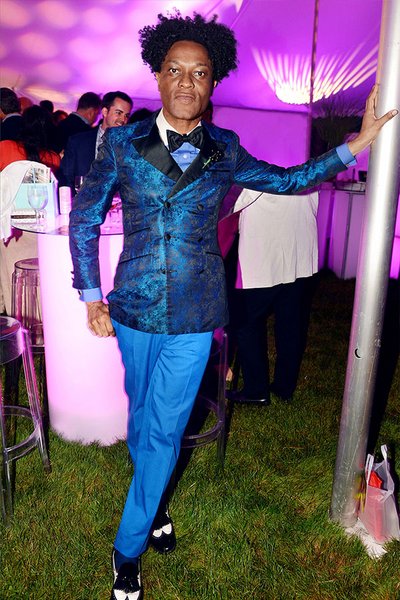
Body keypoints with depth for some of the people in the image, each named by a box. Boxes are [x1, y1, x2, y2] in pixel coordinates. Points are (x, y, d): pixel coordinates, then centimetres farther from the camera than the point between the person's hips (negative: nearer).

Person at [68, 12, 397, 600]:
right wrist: (91, 297, 0)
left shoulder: (225, 151, 1)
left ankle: (128, 549, 27)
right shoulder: (122, 144, -2)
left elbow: (287, 180, 16)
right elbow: (83, 221, 4)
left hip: (194, 317, 0)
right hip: (134, 309, 0)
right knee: (141, 416, 16)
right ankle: (153, 501, 46)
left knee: (165, 431, 6)